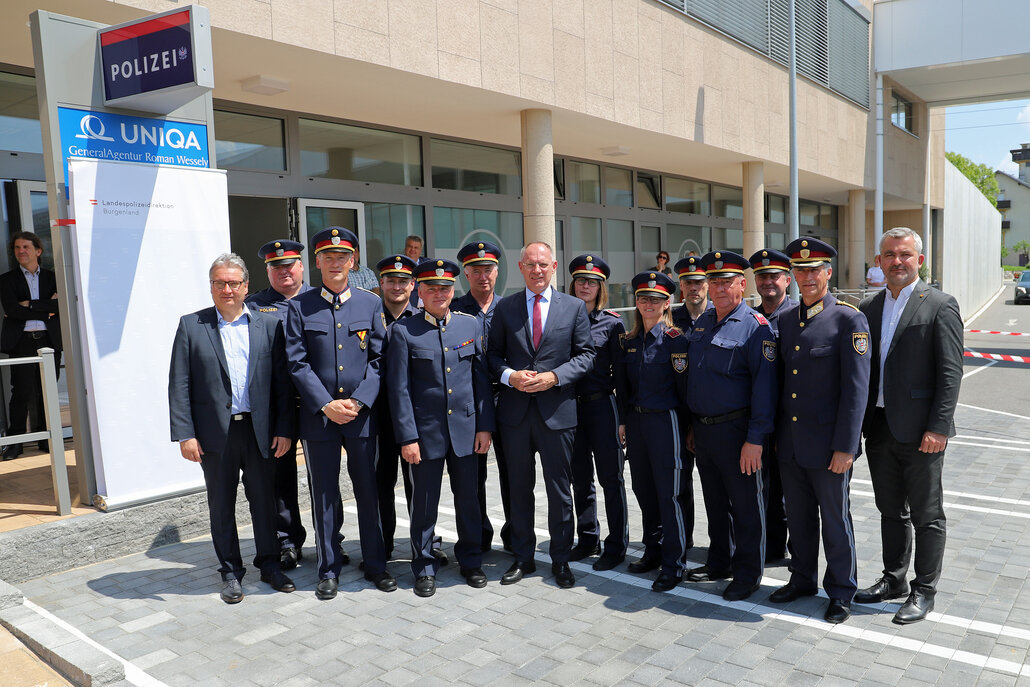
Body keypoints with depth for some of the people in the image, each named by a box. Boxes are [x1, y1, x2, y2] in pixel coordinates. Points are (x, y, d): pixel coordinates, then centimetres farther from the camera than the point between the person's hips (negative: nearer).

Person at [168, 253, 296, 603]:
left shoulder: (268, 325, 3)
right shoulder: (191, 326, 1)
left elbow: (282, 381, 2)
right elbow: (179, 384, -1)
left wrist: (284, 429, -3)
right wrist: (184, 434, -8)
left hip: (260, 430, 1)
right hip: (215, 433, 0)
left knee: (265, 501, 11)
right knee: (221, 506, 11)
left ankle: (269, 564, 28)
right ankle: (230, 572, 26)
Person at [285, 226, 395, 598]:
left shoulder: (371, 303, 4)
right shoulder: (300, 307, 2)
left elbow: (379, 360, 1)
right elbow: (297, 363, -3)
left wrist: (358, 402, -10)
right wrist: (326, 405, -12)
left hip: (362, 414, 1)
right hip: (318, 416, -1)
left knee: (369, 491, 9)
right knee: (324, 495, 8)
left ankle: (375, 563, 24)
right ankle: (328, 570, 23)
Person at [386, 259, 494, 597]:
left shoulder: (470, 324, 6)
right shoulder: (403, 331, -4)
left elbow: (481, 378, 7)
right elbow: (398, 388, -5)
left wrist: (484, 426, 3)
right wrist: (407, 437, -9)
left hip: (466, 428, 3)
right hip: (425, 430, -2)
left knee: (469, 499, 11)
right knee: (424, 502, 7)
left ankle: (470, 560, 30)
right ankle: (424, 567, 25)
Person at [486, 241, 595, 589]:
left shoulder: (574, 307, 3)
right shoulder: (505, 307, 5)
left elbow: (585, 354, 1)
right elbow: (493, 354, 7)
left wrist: (554, 377, -13)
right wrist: (510, 375, -12)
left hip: (557, 411, -1)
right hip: (515, 410, 1)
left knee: (560, 488, 7)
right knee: (519, 487, 12)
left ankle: (560, 560, 23)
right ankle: (522, 557, 27)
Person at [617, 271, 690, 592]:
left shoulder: (675, 339, -8)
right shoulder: (628, 341, 9)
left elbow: (684, 387, -8)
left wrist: (688, 426, -6)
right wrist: (623, 420, 10)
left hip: (665, 421, -6)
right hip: (636, 421, 6)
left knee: (669, 493, -2)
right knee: (643, 489, 14)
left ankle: (674, 564, 8)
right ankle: (653, 551, 29)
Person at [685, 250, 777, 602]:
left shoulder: (755, 326, -12)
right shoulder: (702, 322, 10)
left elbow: (764, 385, -17)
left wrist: (755, 439, -21)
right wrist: (692, 424, 15)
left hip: (735, 431, -7)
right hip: (702, 428, 7)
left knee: (745, 506, 5)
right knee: (714, 501, 18)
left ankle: (747, 574, 19)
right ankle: (719, 562, 34)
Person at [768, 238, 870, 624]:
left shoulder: (849, 319, -10)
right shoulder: (785, 320, 9)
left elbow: (856, 388, -13)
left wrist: (845, 446, -16)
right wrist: (773, 433, 11)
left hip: (828, 446, -5)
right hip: (789, 444, 5)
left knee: (835, 520, 9)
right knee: (798, 518, 17)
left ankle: (840, 592, 26)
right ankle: (802, 580, 35)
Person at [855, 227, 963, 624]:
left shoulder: (940, 306, -6)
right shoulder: (868, 308, 11)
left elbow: (950, 372, -10)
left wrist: (939, 427, -16)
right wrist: (859, 423, 6)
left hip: (920, 432, -5)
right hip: (879, 428, 6)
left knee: (926, 516, 7)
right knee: (890, 511, 17)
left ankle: (924, 591, 20)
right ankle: (894, 580, 32)